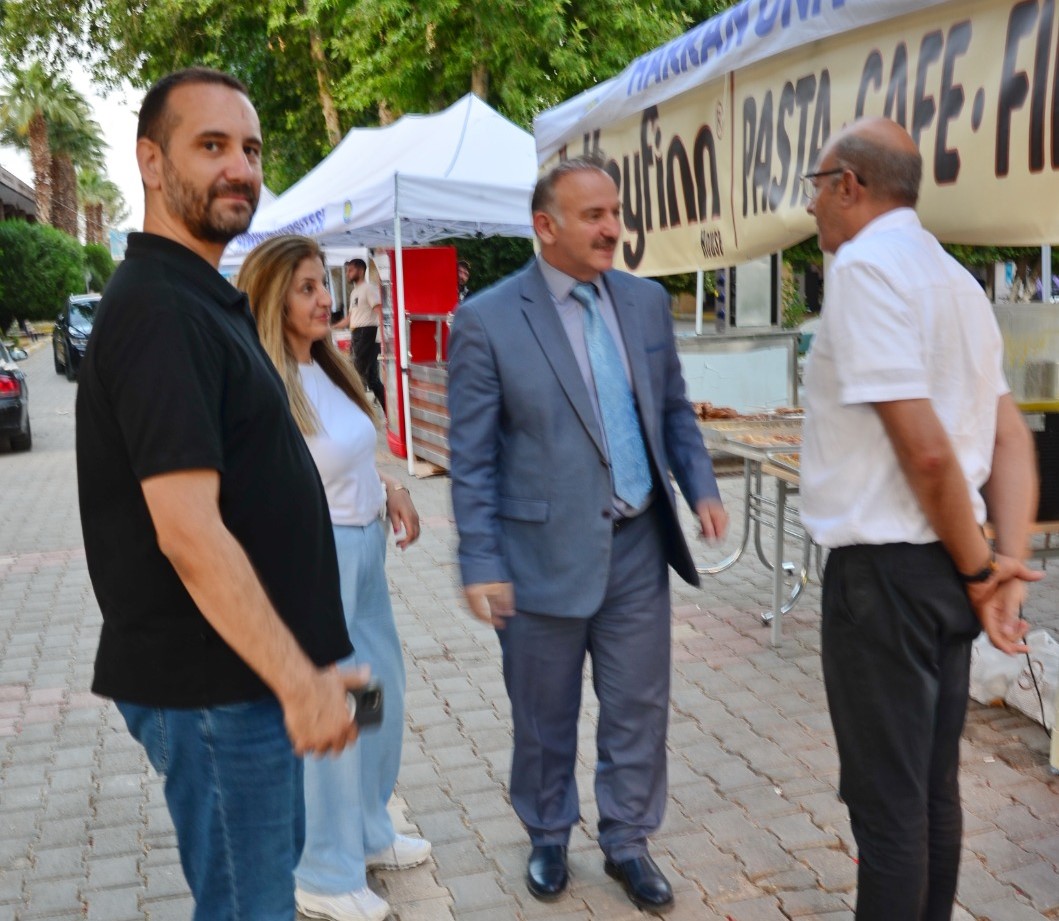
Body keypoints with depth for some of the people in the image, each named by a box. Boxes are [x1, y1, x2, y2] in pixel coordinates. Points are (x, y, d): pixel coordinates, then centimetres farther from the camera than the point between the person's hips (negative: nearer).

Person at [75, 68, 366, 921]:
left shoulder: (205, 299, 11)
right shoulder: (159, 311, -20)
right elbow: (189, 534, -26)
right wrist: (300, 681, -23)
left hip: (246, 671, 10)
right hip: (213, 686, -10)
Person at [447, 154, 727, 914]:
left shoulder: (648, 302, 4)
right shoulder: (487, 320, -10)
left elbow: (675, 409, 13)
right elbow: (473, 460, -9)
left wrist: (701, 487, -1)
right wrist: (481, 564, -11)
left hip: (638, 544, 4)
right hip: (544, 552, -3)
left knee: (639, 708, 13)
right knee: (545, 716, 14)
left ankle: (627, 842, 33)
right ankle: (549, 837, 38)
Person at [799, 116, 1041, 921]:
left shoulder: (866, 265, -15)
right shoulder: (952, 275, 13)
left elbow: (926, 448, -22)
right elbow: (1013, 439, 10)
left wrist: (979, 569, -9)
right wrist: (1007, 567, 2)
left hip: (885, 568, -9)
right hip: (945, 568, 9)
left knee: (887, 799, 4)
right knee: (933, 787, 19)